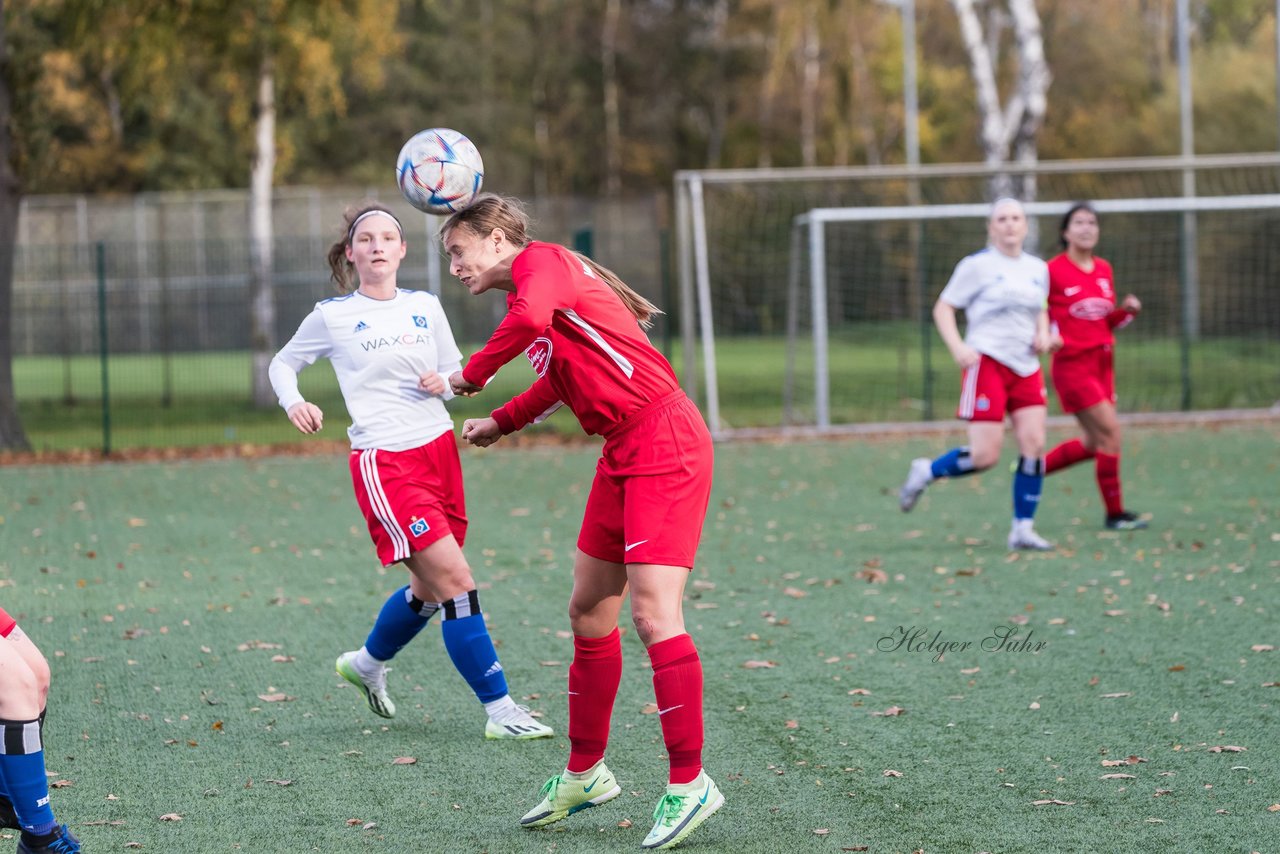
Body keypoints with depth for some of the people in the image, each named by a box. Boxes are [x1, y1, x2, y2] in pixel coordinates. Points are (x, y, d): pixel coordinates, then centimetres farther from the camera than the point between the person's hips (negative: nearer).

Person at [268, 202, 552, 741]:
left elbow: (456, 373, 17)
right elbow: (283, 363, 12)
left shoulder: (426, 306, 10)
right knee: (456, 581, -15)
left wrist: (445, 383, -6)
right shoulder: (333, 316, -1)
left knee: (431, 588, 15)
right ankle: (499, 709, -10)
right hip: (385, 463, -6)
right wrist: (293, 404, -8)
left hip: (439, 451, 6)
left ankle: (367, 663, 43)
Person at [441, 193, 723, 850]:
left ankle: (689, 783, -10)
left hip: (665, 443, -10)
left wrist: (473, 372, -18)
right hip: (623, 452, 10)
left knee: (651, 613, -15)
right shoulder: (536, 290, 18)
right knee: (589, 609, 14)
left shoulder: (540, 260, -9)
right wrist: (499, 423, 28)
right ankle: (585, 773, 25)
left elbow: (530, 316, -33)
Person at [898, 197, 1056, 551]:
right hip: (987, 362, -6)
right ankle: (926, 472, 15)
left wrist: (1043, 334, 7)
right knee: (985, 456, -12)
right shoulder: (977, 265, -5)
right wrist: (957, 347, -17)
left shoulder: (1038, 269, 13)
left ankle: (1022, 528, 1)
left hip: (1026, 366, 6)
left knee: (1033, 444, -7)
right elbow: (943, 308, -2)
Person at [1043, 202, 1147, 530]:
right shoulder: (1052, 271, -9)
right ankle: (1115, 513, -3)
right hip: (1072, 364, -8)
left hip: (1103, 362, 8)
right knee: (1109, 430, -13)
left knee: (1095, 443, 11)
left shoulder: (1104, 270, 10)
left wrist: (1126, 309, -2)